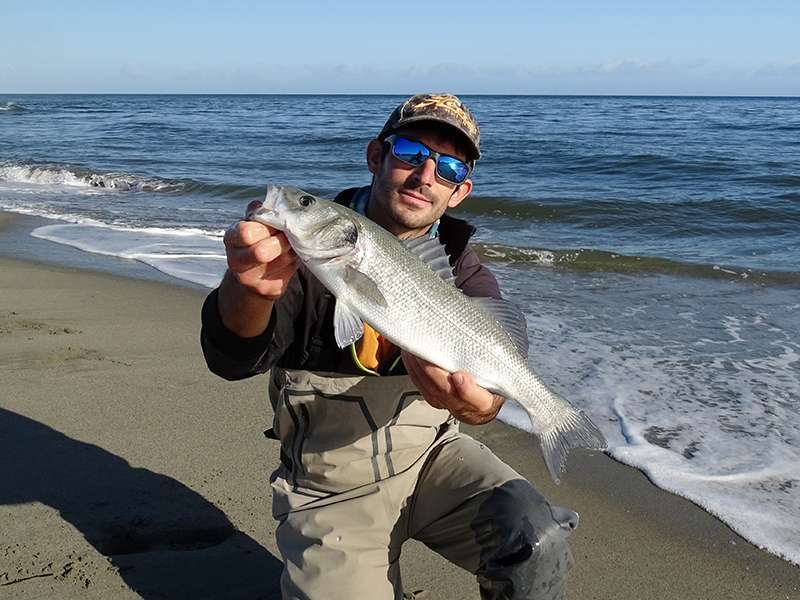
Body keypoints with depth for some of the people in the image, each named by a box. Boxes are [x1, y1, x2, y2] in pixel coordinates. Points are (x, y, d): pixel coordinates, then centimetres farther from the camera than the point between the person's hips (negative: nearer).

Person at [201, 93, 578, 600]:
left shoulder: (465, 275, -3)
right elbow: (233, 358, -26)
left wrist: (481, 401, -48)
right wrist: (250, 289, -49)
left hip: (431, 455, 1)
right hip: (332, 485, 0)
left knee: (537, 543, -21)